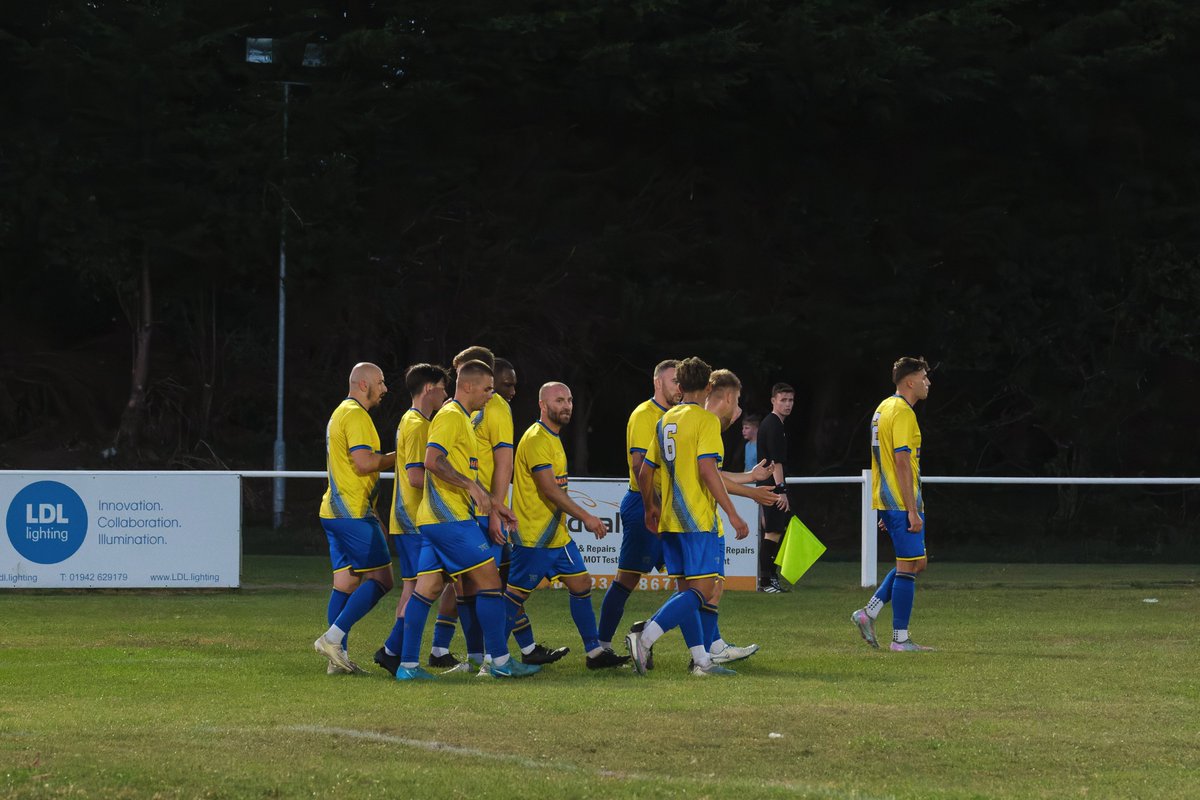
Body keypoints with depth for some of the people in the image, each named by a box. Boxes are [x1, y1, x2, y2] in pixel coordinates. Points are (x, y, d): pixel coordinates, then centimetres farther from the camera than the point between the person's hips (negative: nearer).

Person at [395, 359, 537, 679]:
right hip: (450, 518, -10)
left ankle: (407, 664, 3)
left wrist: (494, 505, 26)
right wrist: (472, 486, -23)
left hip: (436, 519, 10)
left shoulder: (462, 419, 23)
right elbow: (433, 460, -22)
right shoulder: (450, 416, -10)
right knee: (489, 578, -6)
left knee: (427, 588, 6)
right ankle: (500, 661, -3)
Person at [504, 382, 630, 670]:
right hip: (533, 536, -10)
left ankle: (595, 652, 10)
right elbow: (549, 489, -22)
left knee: (581, 584, 7)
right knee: (515, 596, -4)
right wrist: (585, 517, -22)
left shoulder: (553, 438, 16)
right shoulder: (536, 439, -16)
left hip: (557, 535, 10)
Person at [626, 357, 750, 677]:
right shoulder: (706, 420, -9)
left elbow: (645, 472, 16)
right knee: (702, 591, -9)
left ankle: (701, 660, 9)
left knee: (687, 589, 11)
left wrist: (651, 508, 32)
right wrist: (733, 515, -17)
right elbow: (708, 471, -19)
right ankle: (644, 638, -23)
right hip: (699, 519, -8)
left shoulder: (665, 421, 12)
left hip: (670, 520, 8)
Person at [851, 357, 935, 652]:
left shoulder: (884, 408, 16)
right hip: (902, 503, -10)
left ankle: (869, 613, 12)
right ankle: (900, 639, -1)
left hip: (887, 502, 10)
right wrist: (913, 510, -20)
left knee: (916, 563, 16)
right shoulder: (902, 412, -14)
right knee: (909, 567, -4)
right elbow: (902, 463, -20)